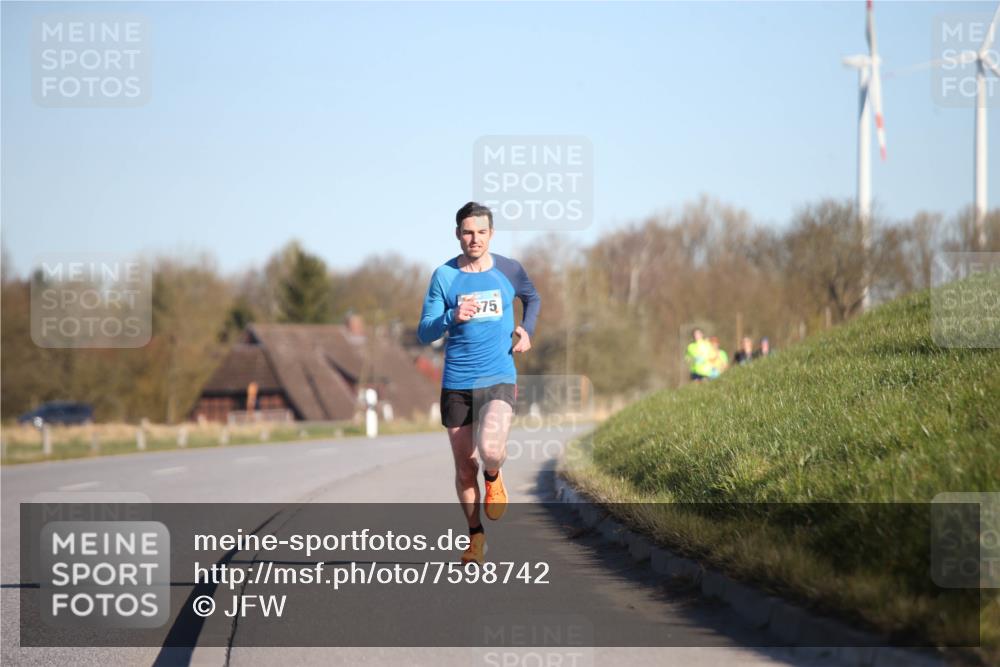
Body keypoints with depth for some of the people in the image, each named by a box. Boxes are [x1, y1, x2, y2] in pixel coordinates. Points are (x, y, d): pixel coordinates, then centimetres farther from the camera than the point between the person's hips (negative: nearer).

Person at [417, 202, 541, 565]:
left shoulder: (509, 270, 3)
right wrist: (452, 317, -21)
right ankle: (476, 536, 26)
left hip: (499, 379, -1)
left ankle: (493, 479, 12)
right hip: (456, 384, 1)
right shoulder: (444, 275, -1)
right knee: (464, 467, 6)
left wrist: (526, 329, 8)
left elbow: (532, 298, 26)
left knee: (490, 450, -25)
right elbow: (424, 333, -3)